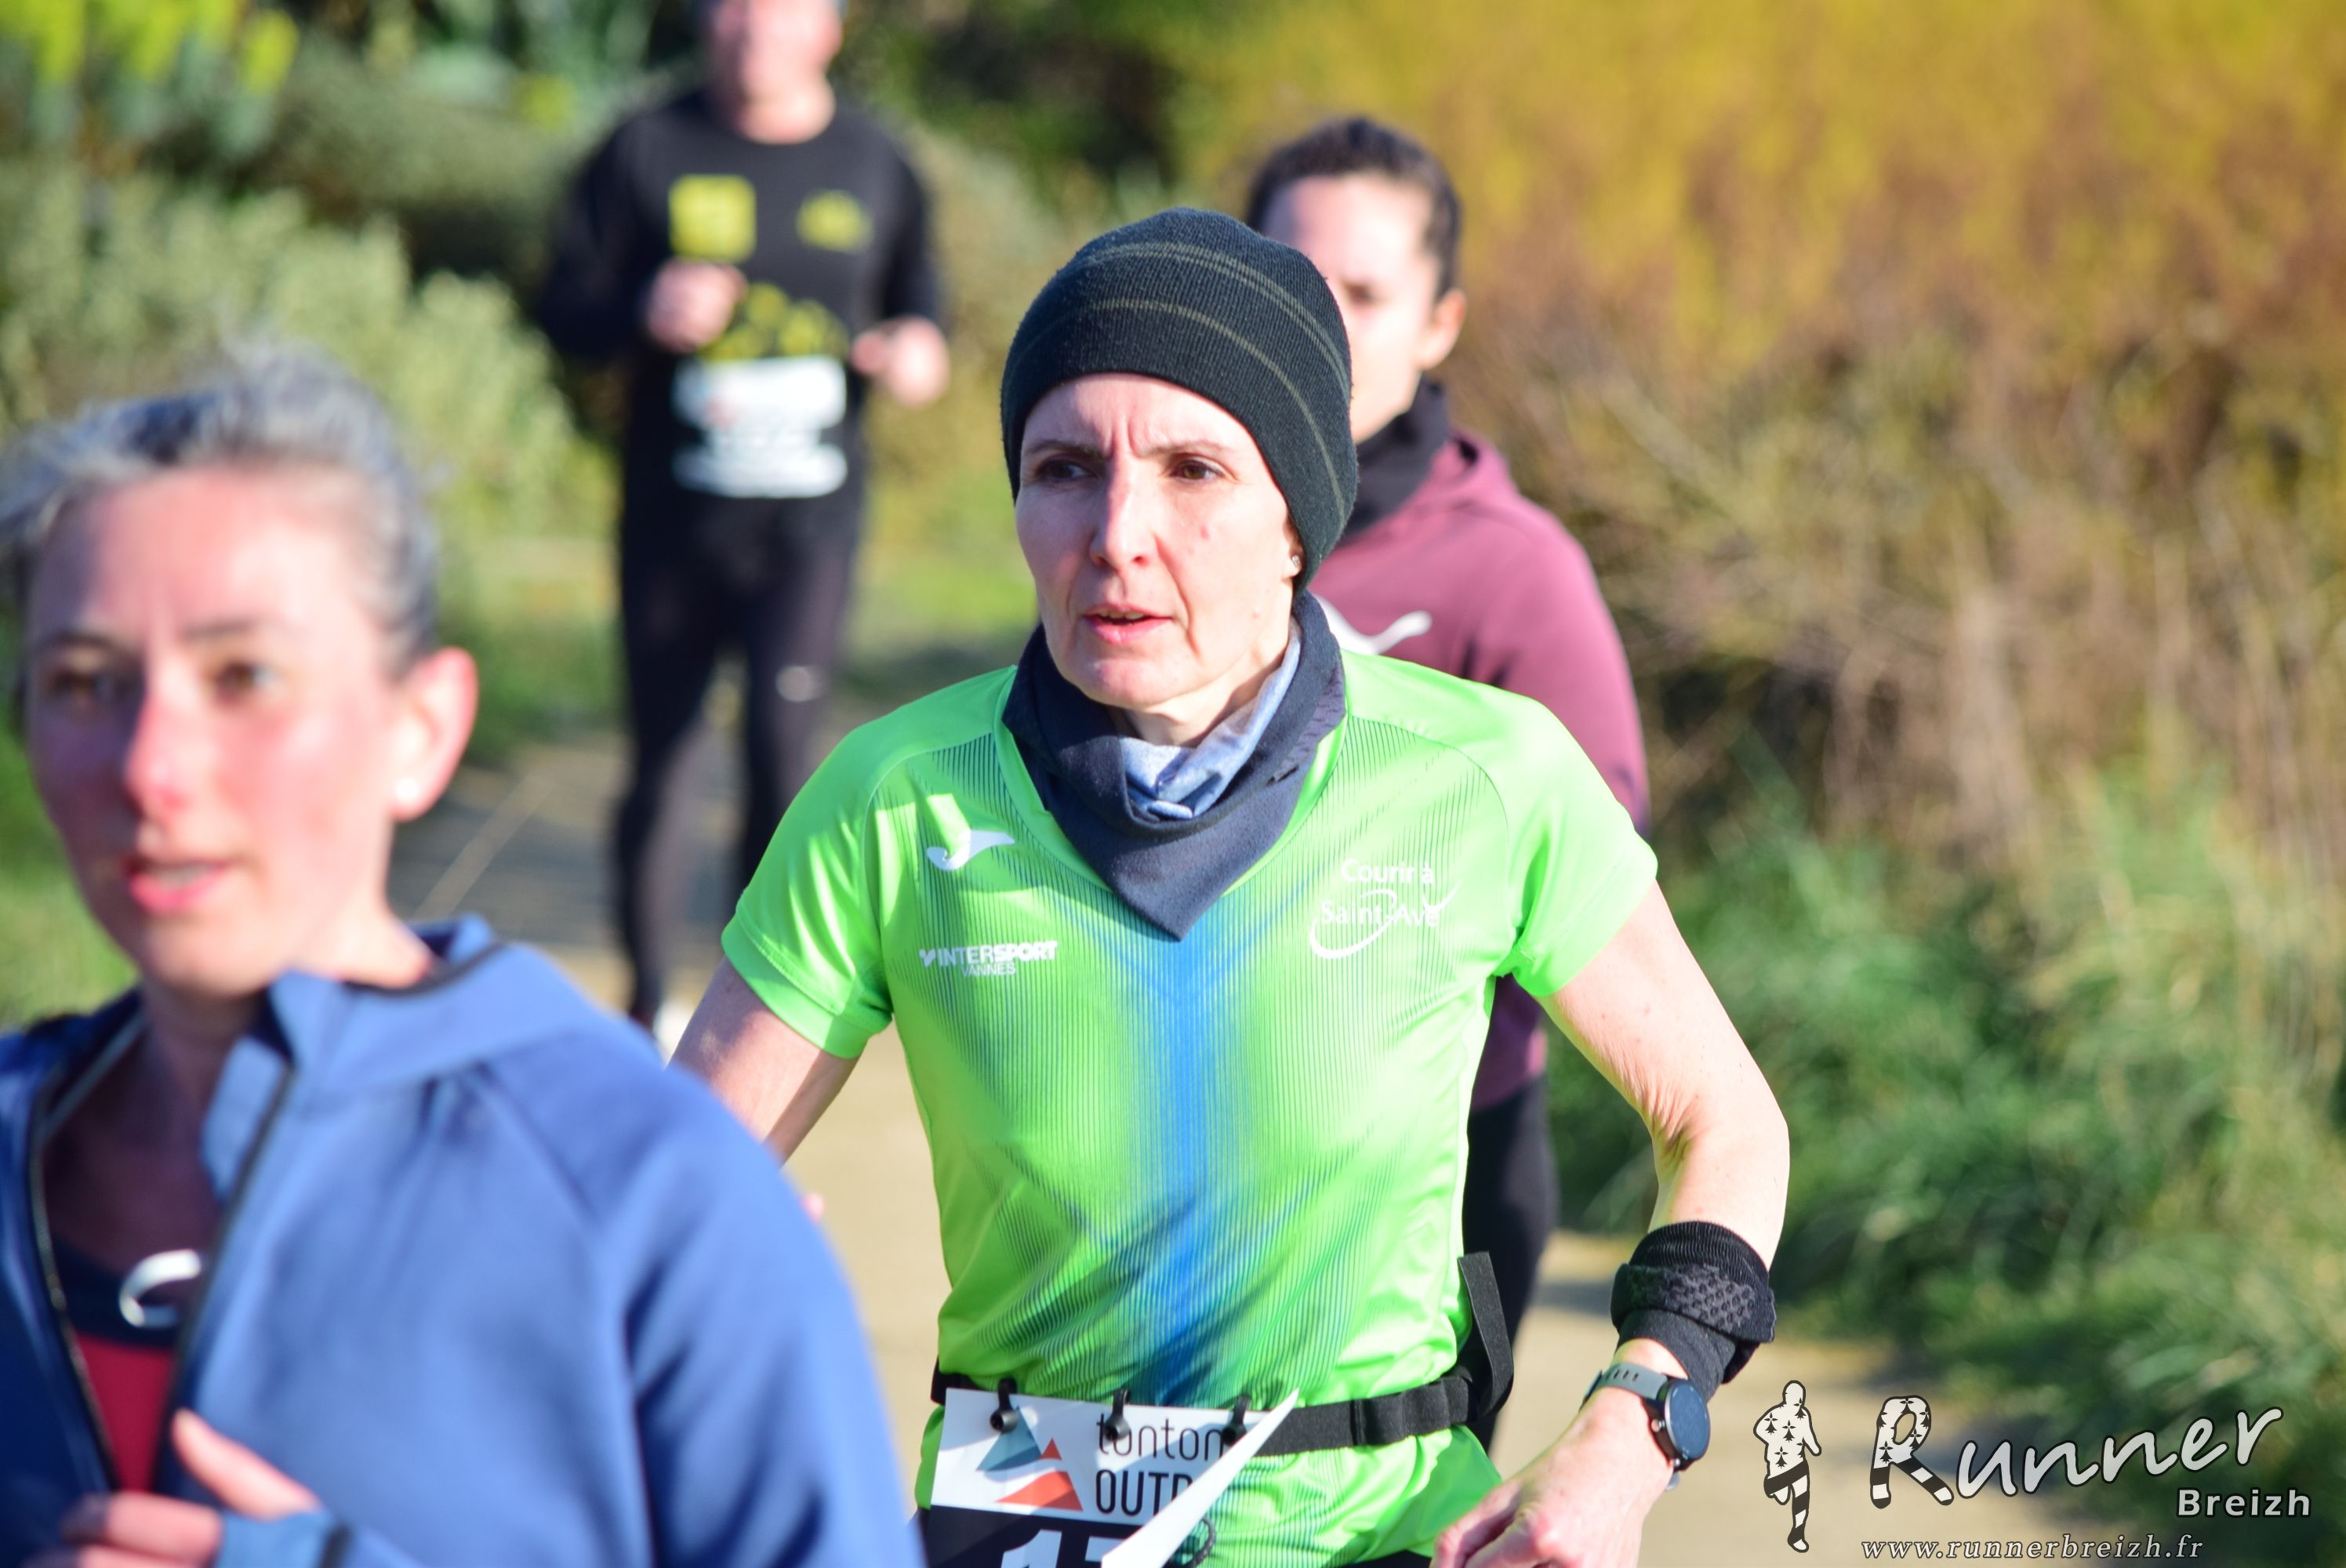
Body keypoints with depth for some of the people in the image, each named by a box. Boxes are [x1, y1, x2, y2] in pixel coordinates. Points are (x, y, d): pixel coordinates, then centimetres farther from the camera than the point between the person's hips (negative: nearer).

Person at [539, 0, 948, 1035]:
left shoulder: (874, 165, 6)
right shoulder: (648, 154, 1)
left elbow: (917, 300, 19)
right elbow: (565, 311, 3)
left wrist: (919, 353, -4)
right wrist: (645, 311, -18)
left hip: (808, 521, 0)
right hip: (672, 519, 0)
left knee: (781, 746, -14)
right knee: (662, 758, 8)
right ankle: (648, 1000, 23)